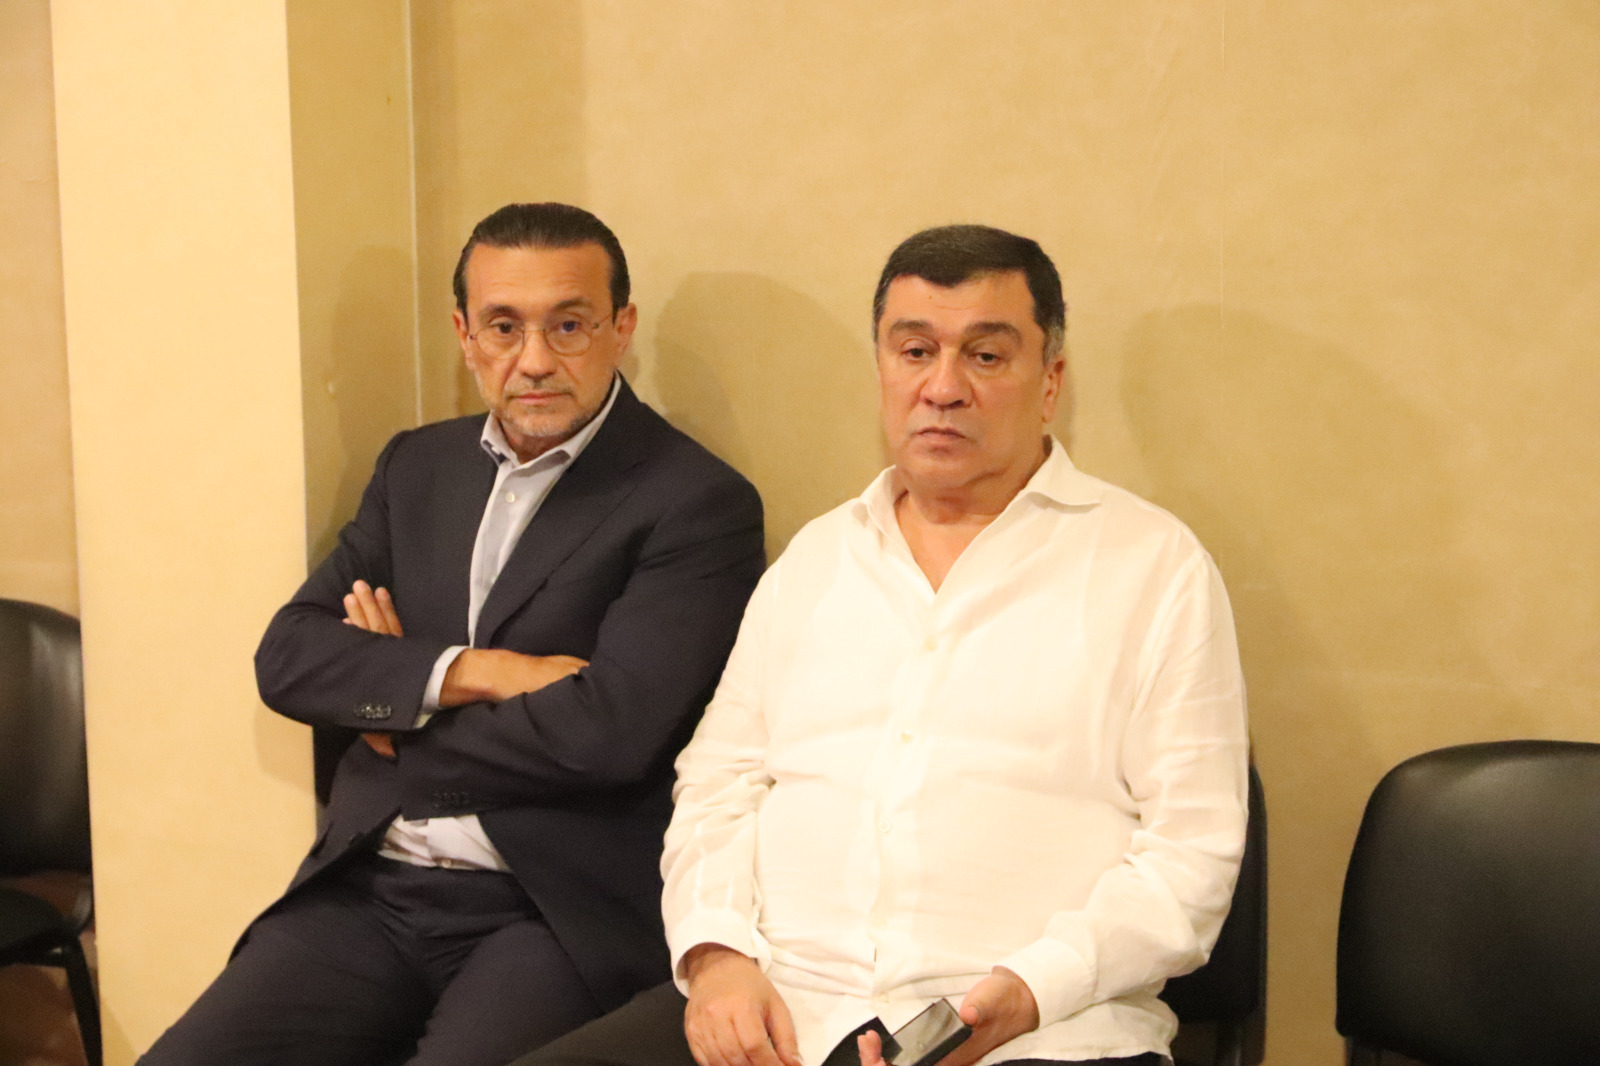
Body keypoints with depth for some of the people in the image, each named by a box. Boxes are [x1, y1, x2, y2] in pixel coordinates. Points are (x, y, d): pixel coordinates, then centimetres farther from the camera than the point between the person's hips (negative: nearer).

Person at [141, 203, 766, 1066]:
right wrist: (476, 670, -10)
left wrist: (395, 724, -2)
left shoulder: (699, 504, -5)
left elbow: (607, 728, -16)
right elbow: (288, 656, 7)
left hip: (553, 915, -5)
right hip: (368, 894, 5)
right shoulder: (418, 464, 15)